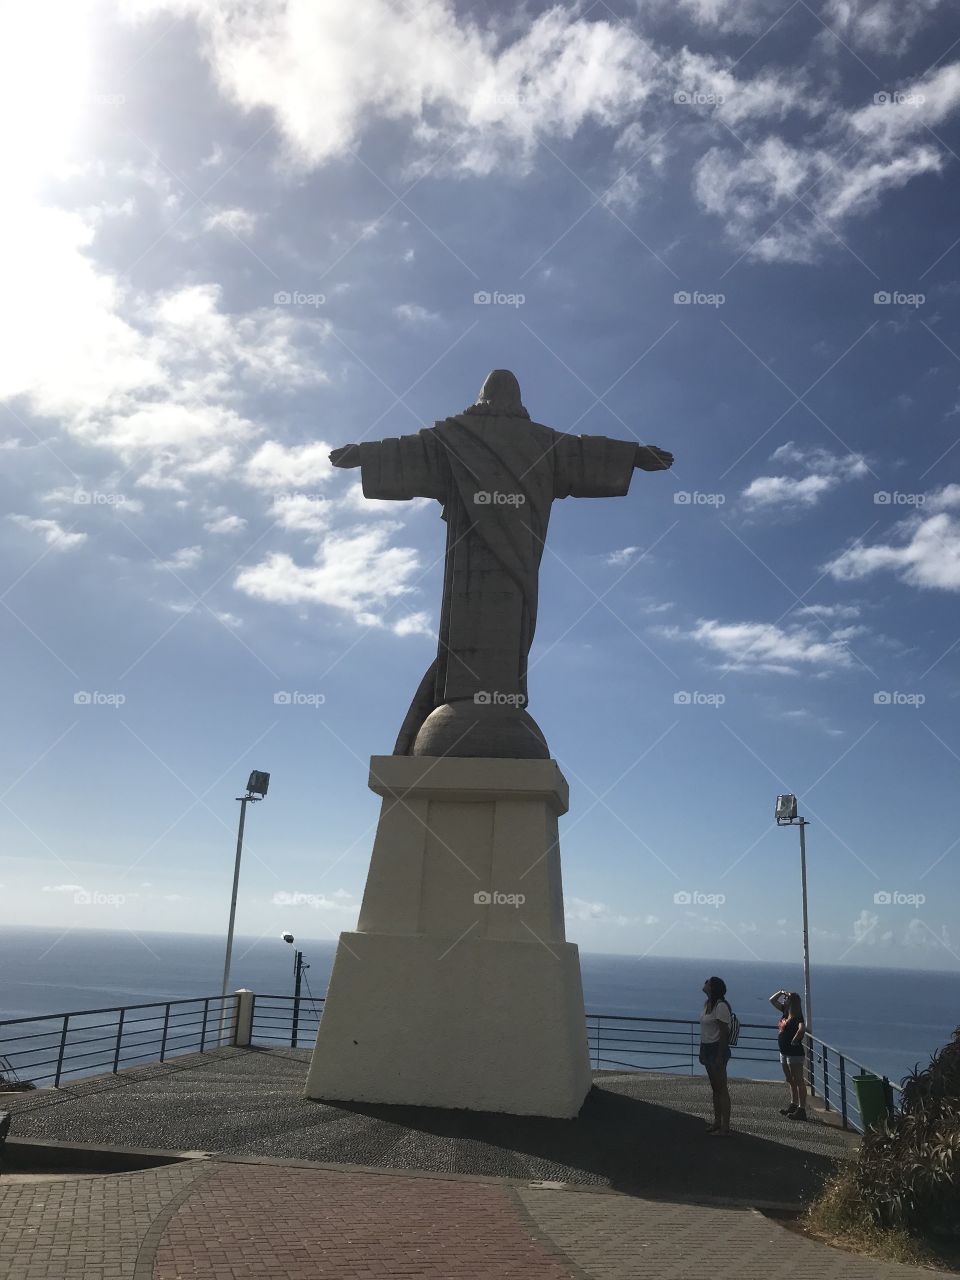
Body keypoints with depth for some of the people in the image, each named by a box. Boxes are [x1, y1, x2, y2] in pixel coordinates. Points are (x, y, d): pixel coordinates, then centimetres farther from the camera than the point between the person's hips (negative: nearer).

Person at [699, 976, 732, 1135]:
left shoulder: (721, 1006, -18)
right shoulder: (708, 1004, 10)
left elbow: (724, 1033, -20)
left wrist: (720, 1057, -21)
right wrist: (701, 1051, 18)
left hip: (718, 1049, -9)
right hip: (707, 1048, 10)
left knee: (721, 1087, -2)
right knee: (714, 1087, 17)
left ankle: (725, 1126, 4)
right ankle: (717, 1121, 27)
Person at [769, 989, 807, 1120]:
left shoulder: (797, 1017, -17)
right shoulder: (785, 1012, 8)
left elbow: (802, 1028, -38)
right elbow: (772, 1000, 16)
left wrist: (795, 1039, -29)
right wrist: (780, 992, 4)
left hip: (795, 1053, -9)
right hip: (784, 1052, 9)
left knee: (799, 1081, -4)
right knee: (791, 1081, 18)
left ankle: (802, 1109, -2)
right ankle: (793, 1105, 29)